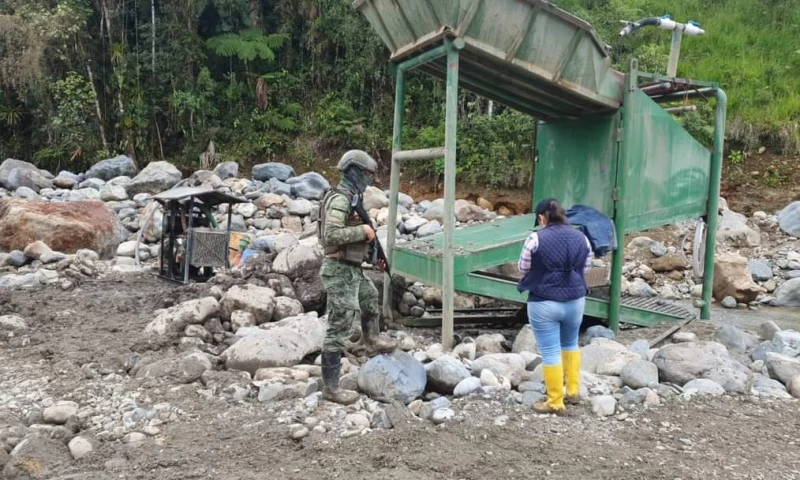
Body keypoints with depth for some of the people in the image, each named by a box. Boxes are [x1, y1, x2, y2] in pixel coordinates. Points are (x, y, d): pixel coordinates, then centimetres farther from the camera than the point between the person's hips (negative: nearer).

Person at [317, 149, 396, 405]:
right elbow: (331, 235, -29)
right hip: (340, 271, -10)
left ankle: (372, 340, 57)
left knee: (371, 299, 32)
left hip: (353, 270, 10)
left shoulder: (353, 198, 13)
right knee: (339, 329, -6)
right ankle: (330, 387, 1)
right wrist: (363, 230, -20)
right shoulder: (339, 199, -18)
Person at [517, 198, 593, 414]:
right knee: (570, 344, 26)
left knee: (550, 352, 5)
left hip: (544, 303, -5)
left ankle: (555, 402, 14)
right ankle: (573, 391, 34)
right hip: (575, 301, 5)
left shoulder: (536, 239, -14)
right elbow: (586, 269, 9)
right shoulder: (581, 238, 1)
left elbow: (523, 269, -3)